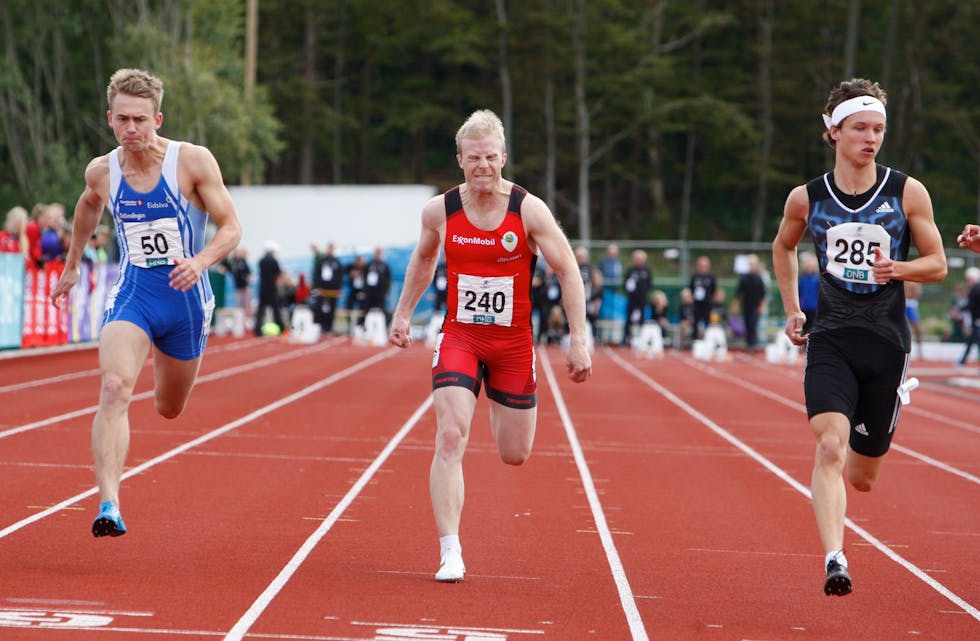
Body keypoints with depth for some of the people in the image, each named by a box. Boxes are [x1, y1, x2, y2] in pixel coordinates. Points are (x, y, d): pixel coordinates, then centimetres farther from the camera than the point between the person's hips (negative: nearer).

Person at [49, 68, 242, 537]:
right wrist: (72, 265, 29)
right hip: (131, 294, 0)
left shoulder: (192, 161, -14)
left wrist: (200, 262, -29)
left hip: (185, 298, 0)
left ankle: (166, 363, 58)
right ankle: (108, 503, -33)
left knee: (169, 410, 19)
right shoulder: (101, 171, -4)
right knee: (114, 388, -26)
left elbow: (231, 227, -10)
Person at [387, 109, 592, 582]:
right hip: (459, 337, 0)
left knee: (514, 456, 9)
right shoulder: (440, 211, -5)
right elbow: (423, 260, 16)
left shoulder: (529, 211, -12)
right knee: (450, 438, -17)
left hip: (513, 343, 0)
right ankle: (450, 553, -16)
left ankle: (499, 408, 48)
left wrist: (578, 340, -11)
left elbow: (568, 272, -7)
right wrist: (403, 314, 18)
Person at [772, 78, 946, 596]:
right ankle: (834, 560, -29)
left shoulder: (907, 193, -1)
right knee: (830, 446, -24)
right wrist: (792, 311, 15)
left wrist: (899, 268, -17)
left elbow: (938, 265, 4)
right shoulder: (807, 199, 1)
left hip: (887, 343, 1)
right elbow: (783, 247, 22)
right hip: (830, 339, 0)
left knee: (862, 478, 10)